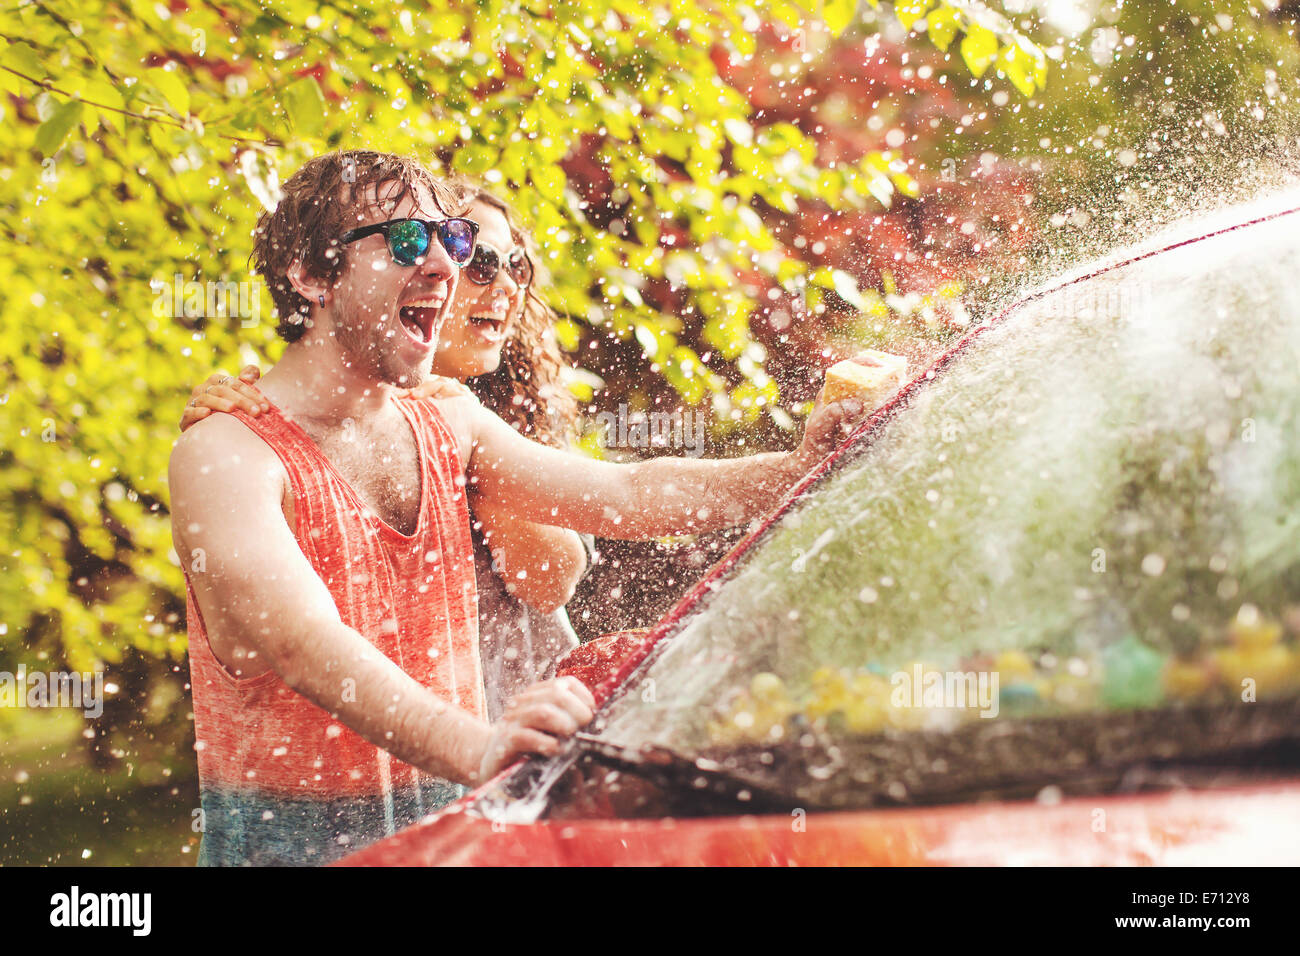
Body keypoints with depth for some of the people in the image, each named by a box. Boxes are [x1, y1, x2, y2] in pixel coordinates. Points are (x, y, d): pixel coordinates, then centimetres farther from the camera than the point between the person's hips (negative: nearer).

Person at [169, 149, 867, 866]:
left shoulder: (449, 428, 11)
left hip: (454, 829, 5)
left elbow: (628, 495, 2)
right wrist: (476, 749, -44)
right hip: (288, 842, -5)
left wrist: (799, 468, -15)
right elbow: (305, 644, -27)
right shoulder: (224, 455, -12)